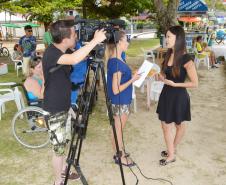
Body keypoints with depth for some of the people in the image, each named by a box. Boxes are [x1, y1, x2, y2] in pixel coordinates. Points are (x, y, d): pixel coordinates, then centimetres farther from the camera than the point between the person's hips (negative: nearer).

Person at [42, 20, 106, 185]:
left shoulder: (63, 52, 2)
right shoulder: (51, 53, -25)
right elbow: (74, 59, -44)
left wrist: (94, 44, -1)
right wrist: (95, 40, -34)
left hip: (65, 105, 8)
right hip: (55, 109, -8)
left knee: (64, 144, 22)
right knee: (59, 148, 5)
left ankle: (63, 170, 41)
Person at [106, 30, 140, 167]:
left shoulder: (117, 60, 4)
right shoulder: (116, 63, -25)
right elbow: (116, 90, -24)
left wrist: (132, 76, 7)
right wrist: (132, 80, -19)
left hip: (123, 101, 9)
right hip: (119, 103, -9)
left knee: (119, 129, 21)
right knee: (118, 129, 9)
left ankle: (120, 152, 37)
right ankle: (119, 156, 26)